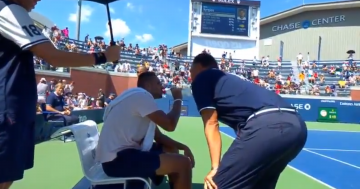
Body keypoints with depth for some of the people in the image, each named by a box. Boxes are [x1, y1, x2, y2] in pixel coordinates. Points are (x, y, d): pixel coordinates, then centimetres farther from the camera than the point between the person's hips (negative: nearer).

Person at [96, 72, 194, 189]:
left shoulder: (139, 98, 19)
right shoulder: (141, 95, -13)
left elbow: (158, 136, 19)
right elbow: (170, 125, -19)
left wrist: (182, 147, 6)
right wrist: (178, 100, -2)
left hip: (122, 153, 11)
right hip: (117, 159, -11)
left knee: (172, 150, 20)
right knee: (183, 163, -14)